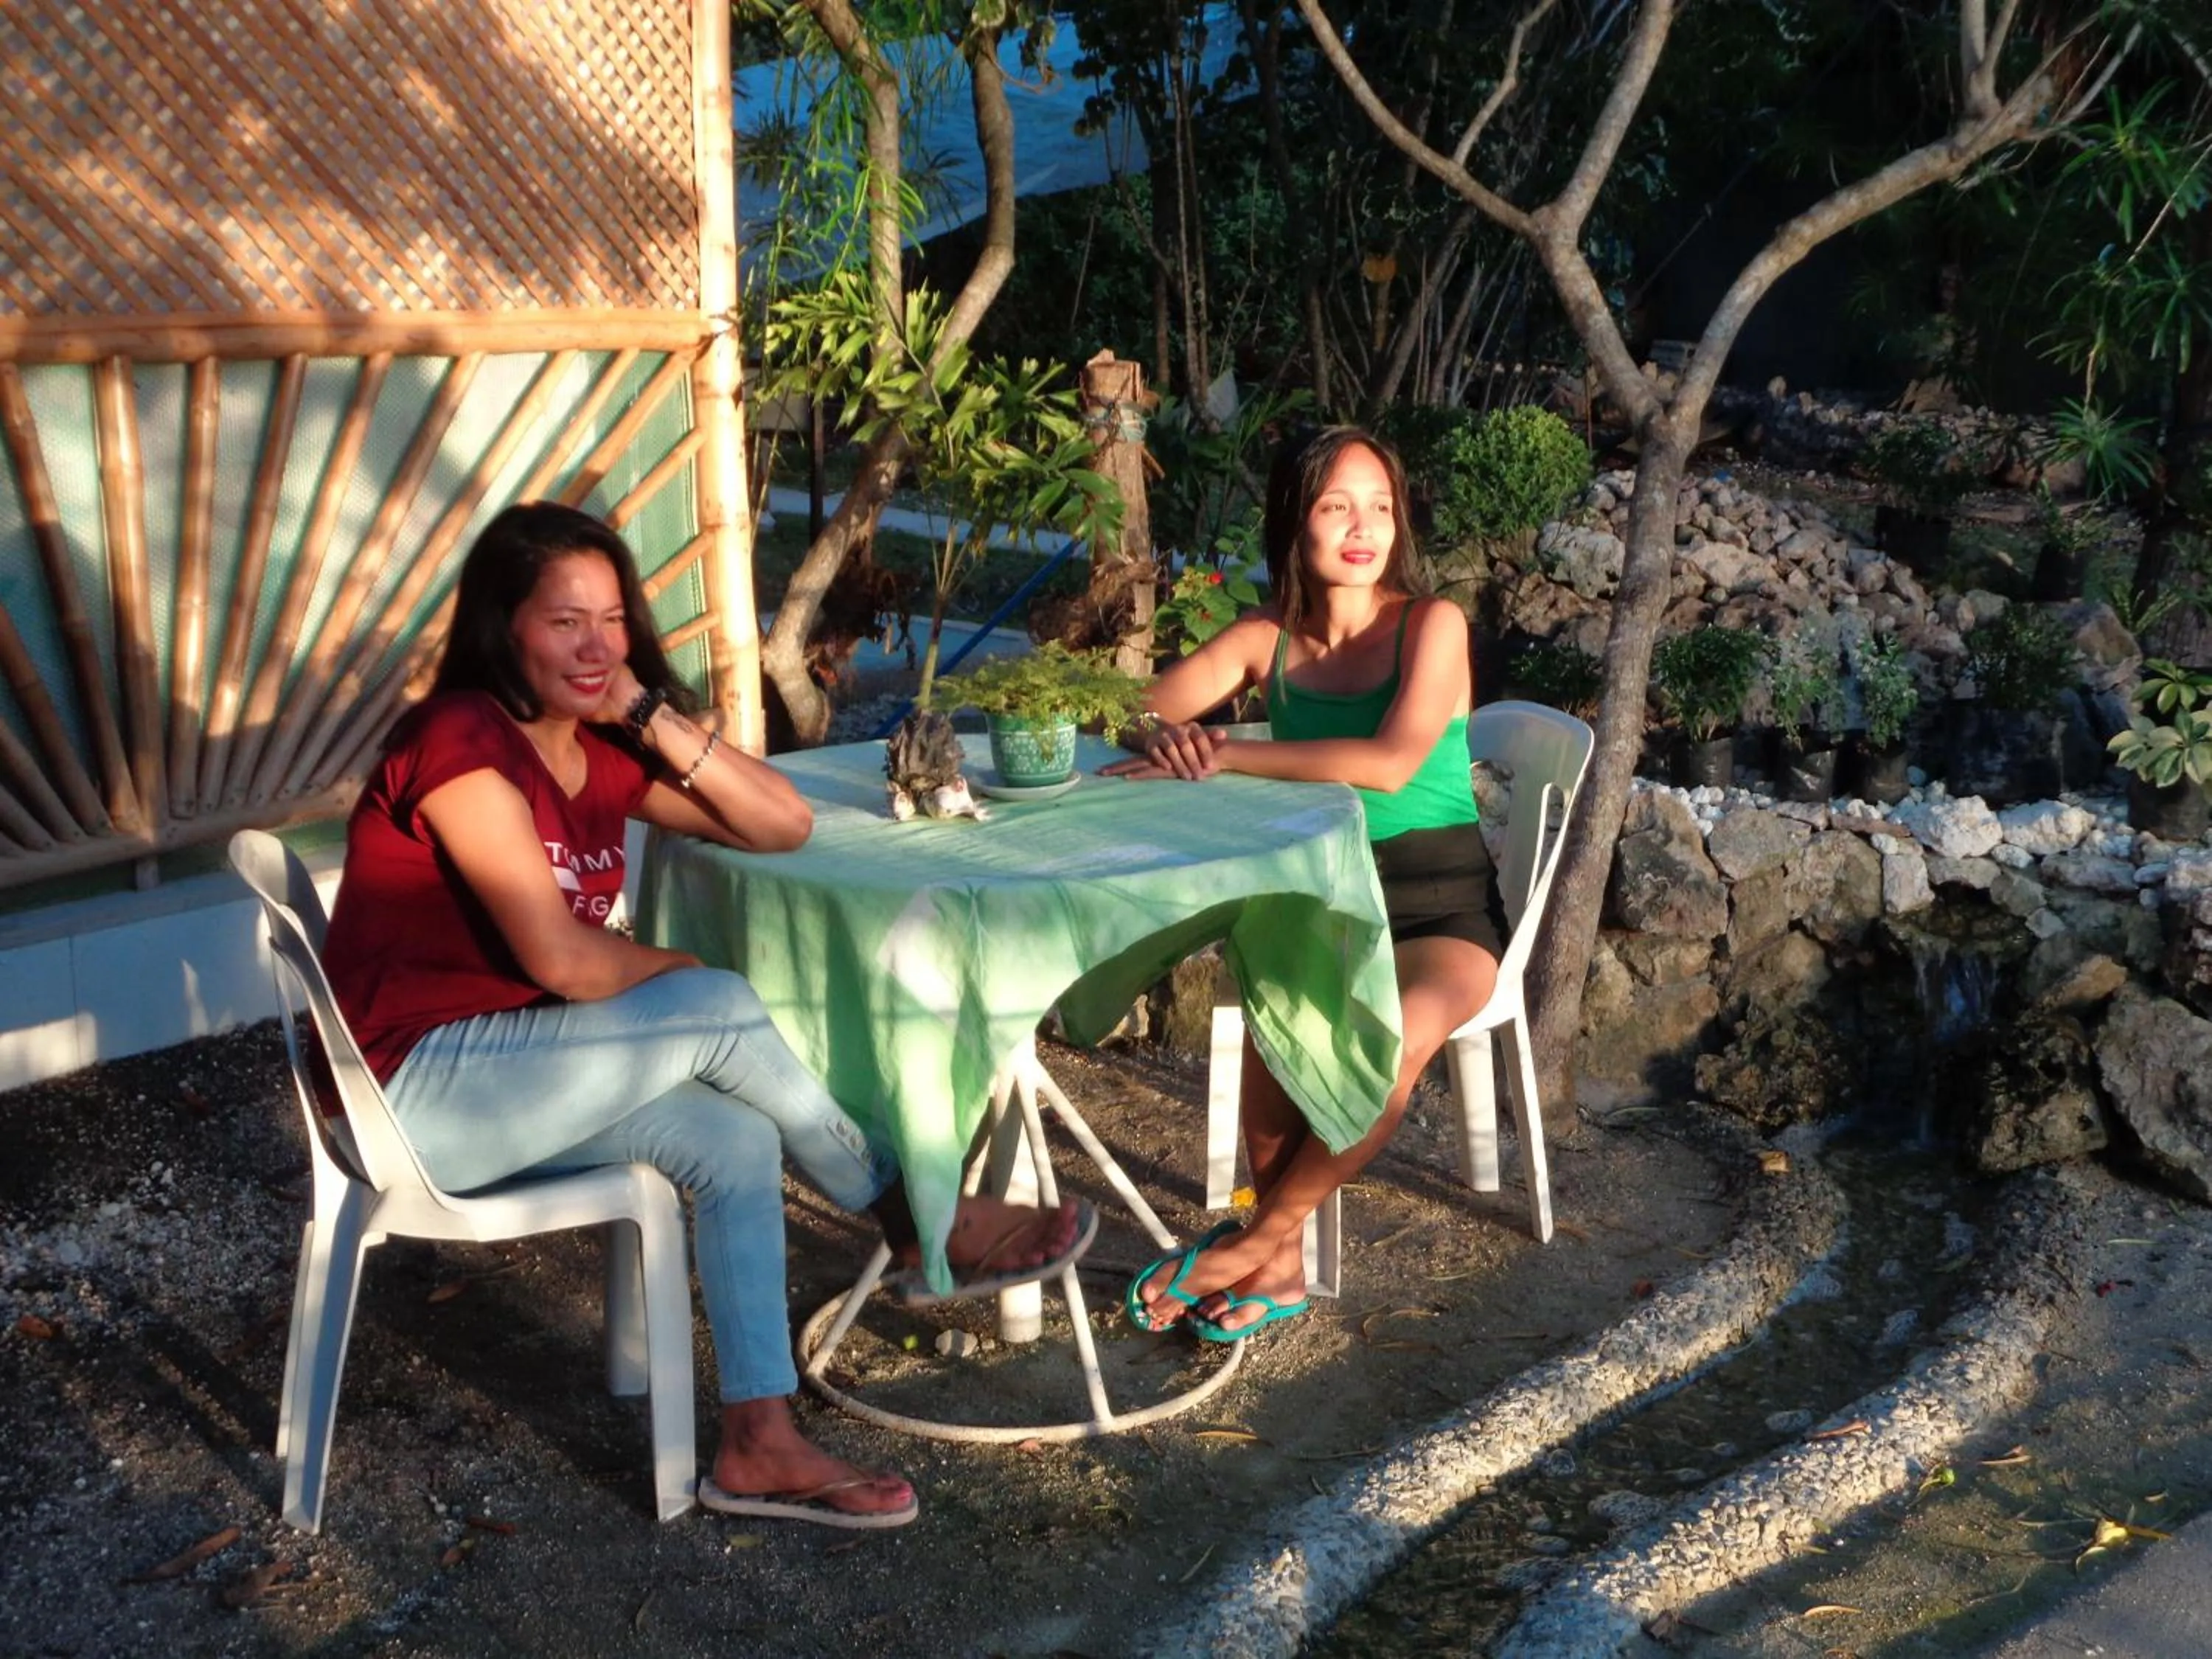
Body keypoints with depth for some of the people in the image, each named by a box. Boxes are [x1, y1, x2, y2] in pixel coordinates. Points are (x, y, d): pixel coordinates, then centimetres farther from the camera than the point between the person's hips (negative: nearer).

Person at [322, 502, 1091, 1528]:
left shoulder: (599, 749, 5)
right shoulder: (461, 744, -19)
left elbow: (783, 824, -1)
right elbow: (559, 958, -24)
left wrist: (649, 713, -9)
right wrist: (700, 983, -7)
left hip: (517, 1072, 8)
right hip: (420, 1088, -8)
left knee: (735, 1142, -15)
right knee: (719, 1011, -22)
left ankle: (760, 1446, -11)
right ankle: (920, 1221, -4)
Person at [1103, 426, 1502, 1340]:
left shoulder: (1430, 624, -7)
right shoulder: (1267, 636, 5)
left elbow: (1391, 762, -23)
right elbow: (1141, 711, 3)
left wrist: (1226, 754, -26)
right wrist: (1169, 734, -23)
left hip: (1440, 901, -2)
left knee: (1401, 1035, -35)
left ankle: (1259, 1238, -15)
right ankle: (1282, 1263, -15)